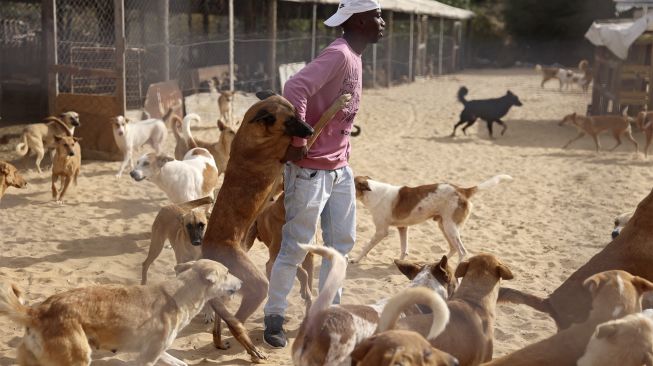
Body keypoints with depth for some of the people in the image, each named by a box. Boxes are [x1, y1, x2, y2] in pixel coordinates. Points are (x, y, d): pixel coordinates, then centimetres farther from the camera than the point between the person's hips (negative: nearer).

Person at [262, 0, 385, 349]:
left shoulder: (355, 58, 12)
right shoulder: (338, 54, -19)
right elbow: (294, 89, -31)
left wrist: (342, 152, 13)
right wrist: (297, 143, -26)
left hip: (340, 167, 9)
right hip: (311, 169, -9)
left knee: (342, 241, 15)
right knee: (296, 247, 1)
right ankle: (274, 317, 16)